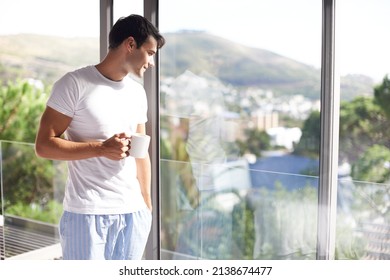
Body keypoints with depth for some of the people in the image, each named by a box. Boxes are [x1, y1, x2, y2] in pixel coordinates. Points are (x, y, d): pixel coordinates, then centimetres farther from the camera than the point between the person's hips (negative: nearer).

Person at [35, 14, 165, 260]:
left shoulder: (138, 92, 13)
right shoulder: (75, 84, -7)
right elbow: (44, 145, -9)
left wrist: (147, 205, 14)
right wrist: (101, 148, -18)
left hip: (133, 213, 6)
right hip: (87, 213, -5)